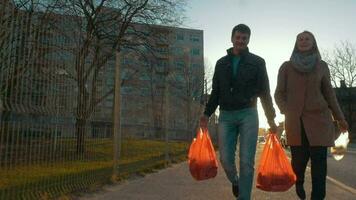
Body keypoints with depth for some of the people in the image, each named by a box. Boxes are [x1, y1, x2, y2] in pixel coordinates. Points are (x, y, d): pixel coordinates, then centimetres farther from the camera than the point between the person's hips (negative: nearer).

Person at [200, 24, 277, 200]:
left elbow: (264, 92, 2)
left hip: (248, 114, -2)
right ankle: (235, 182, 34)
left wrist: (271, 118, -4)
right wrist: (207, 113, 3)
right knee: (225, 159, 3)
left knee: (246, 161, -4)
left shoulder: (257, 62, 4)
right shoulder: (221, 63, 12)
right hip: (226, 115, 2)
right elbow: (215, 92, 12)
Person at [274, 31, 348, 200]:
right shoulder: (286, 67, 6)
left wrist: (339, 117, 10)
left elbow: (328, 93, 13)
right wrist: (286, 110, -13)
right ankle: (299, 183, 34)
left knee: (319, 161, -6)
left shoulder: (321, 66, 10)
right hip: (295, 120, -1)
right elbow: (279, 93, 5)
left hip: (319, 118, 1)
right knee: (299, 159, 1)